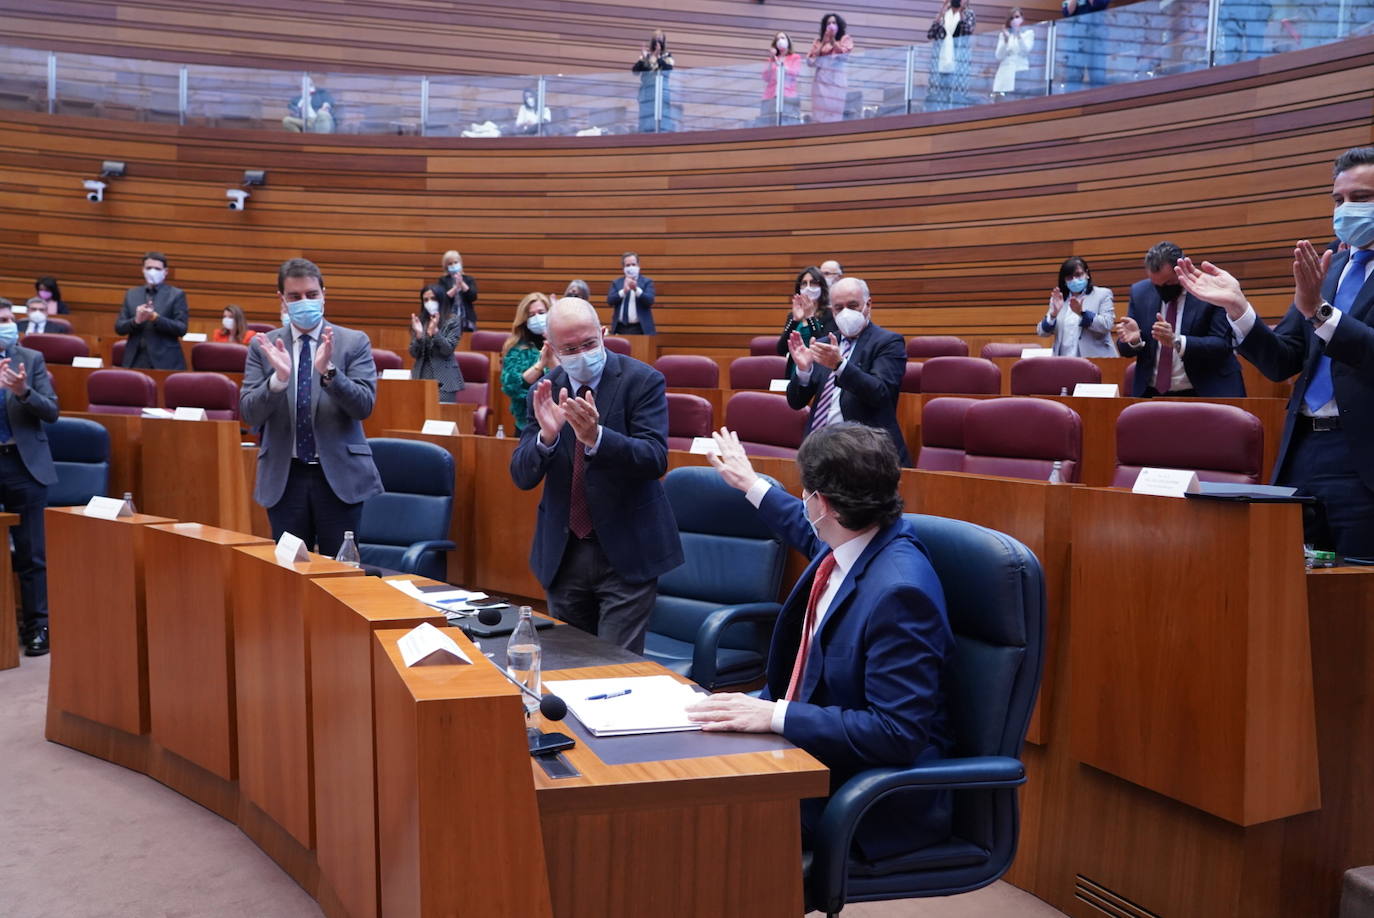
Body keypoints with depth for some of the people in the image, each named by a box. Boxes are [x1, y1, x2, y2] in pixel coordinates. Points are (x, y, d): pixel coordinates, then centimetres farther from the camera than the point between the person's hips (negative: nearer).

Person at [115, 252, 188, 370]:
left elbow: (181, 329, -6)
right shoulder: (131, 294, 14)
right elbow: (119, 328, 10)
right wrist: (136, 321, -10)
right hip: (136, 361, 3)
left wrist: (155, 317, -18)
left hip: (165, 362, -3)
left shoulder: (176, 295, 3)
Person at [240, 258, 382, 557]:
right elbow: (249, 414, -2)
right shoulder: (263, 346, 4)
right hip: (284, 476, 2)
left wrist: (328, 370, -25)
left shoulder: (354, 342, 0)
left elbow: (364, 406, -9)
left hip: (339, 474, -1)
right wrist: (278, 378, -20)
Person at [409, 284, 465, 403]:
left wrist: (435, 331, -21)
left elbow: (448, 350, -9)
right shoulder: (420, 321, 10)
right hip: (421, 376, 3)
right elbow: (414, 354, 5)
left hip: (444, 378, -3)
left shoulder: (452, 321, 0)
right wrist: (418, 334, -11)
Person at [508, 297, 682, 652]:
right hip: (563, 553, 4)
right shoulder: (544, 392, 2)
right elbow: (521, 477, -2)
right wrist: (547, 436, -23)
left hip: (626, 553, -4)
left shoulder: (642, 380, -9)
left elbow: (656, 459, -19)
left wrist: (596, 436, -35)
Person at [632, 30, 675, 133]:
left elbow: (669, 69, -10)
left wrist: (658, 56, -16)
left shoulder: (667, 57, 8)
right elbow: (634, 70, 3)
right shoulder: (645, 56, 12)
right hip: (647, 93, 1)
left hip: (661, 93, -1)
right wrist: (643, 58, -10)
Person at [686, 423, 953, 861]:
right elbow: (812, 533, 27)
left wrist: (777, 716, -30)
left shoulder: (899, 592, -28)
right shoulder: (846, 542, -1)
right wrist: (751, 484, 39)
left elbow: (898, 734, -28)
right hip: (802, 741, 9)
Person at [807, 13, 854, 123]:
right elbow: (810, 61, 6)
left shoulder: (846, 39, 13)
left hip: (837, 82, -1)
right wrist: (823, 43, -1)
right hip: (821, 82, 2)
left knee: (835, 115, -13)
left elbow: (845, 55, -4)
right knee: (820, 114, -9)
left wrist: (832, 41, -13)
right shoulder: (819, 40, 17)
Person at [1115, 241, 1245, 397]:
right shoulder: (1139, 292, 4)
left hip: (1204, 394, -4)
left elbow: (1222, 344, -11)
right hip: (1151, 394, 4)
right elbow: (1125, 350, 7)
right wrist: (1133, 339, -15)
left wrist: (1176, 342, -25)